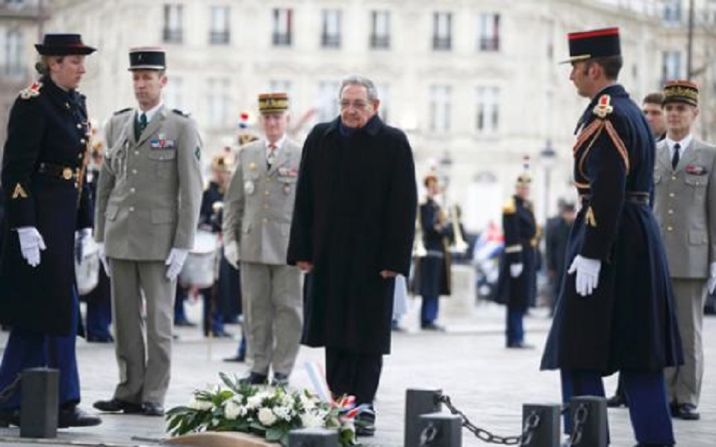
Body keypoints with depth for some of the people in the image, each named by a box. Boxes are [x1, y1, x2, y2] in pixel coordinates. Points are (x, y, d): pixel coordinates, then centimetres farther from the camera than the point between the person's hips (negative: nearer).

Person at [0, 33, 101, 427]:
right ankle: (63, 403, 0)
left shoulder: (76, 104, 14)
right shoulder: (33, 103, -12)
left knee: (36, 315, 10)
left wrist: (85, 225, 16)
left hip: (63, 219, 9)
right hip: (38, 220, -9)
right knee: (59, 310, -6)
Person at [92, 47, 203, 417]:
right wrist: (101, 237, 9)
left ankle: (154, 396, 4)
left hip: (159, 239, -4)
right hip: (120, 237, 4)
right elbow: (105, 183, 14)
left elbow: (191, 190, -5)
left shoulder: (181, 128, -1)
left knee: (159, 320, -1)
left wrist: (182, 245, -9)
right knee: (124, 319, 6)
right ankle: (129, 390, 12)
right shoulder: (117, 124, 12)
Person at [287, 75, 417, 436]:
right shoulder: (320, 138, 7)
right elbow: (304, 199, 8)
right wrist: (302, 251, 2)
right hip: (328, 255, 3)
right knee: (334, 333, 7)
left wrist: (394, 259, -12)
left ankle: (363, 407, 4)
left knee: (367, 334, 0)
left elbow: (403, 205, -6)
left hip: (372, 256, -3)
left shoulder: (393, 143, -3)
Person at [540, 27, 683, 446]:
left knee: (579, 353, -4)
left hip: (609, 241, -10)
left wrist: (589, 255, -22)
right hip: (641, 243, 10)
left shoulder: (605, 116, -14)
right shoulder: (632, 111, 16)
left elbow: (608, 192, -22)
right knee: (639, 352, 10)